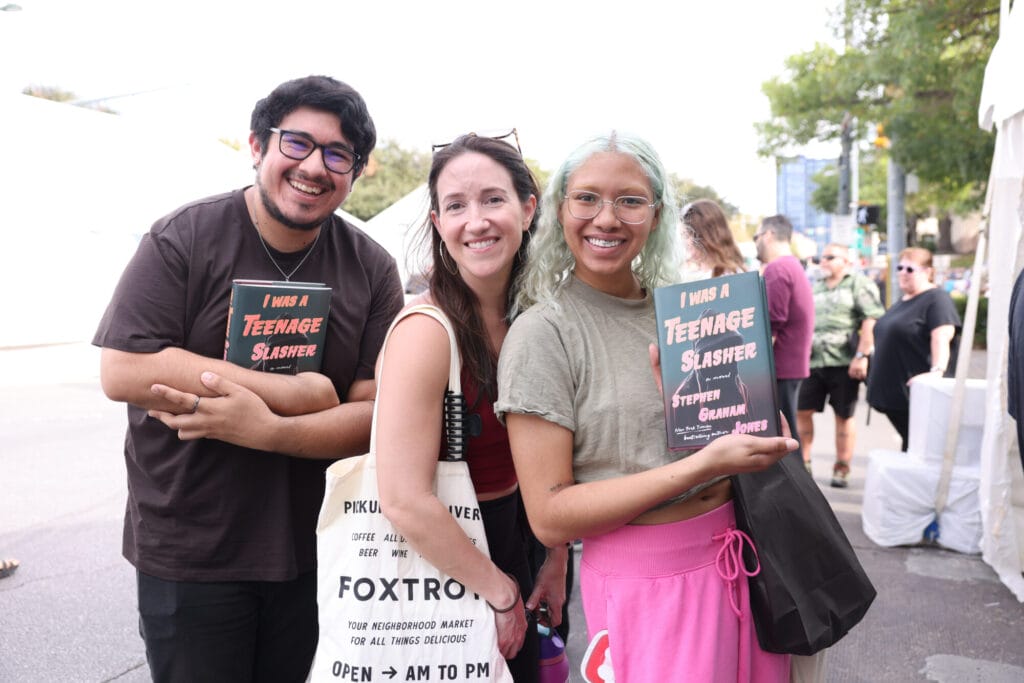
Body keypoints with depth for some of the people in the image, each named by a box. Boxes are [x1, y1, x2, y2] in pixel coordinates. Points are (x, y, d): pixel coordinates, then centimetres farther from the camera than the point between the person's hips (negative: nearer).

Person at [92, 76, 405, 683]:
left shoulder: (372, 269, -3)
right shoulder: (184, 239, -8)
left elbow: (375, 415, -8)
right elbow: (123, 371, -18)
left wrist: (266, 431, -25)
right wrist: (295, 392, -19)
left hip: (315, 554, 3)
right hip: (188, 557, -2)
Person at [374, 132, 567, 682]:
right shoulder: (427, 330, -23)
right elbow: (405, 501, -27)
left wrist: (556, 557, 3)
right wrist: (500, 592, -17)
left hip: (509, 542, 6)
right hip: (434, 564, -6)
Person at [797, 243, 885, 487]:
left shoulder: (858, 284, -1)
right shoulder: (815, 288, 19)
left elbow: (871, 320, -10)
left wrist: (862, 355, -17)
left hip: (844, 363, -5)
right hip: (813, 362, 5)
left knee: (844, 416, 3)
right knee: (802, 411, 1)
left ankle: (842, 469, 12)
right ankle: (802, 462, 13)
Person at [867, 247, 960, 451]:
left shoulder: (936, 299, -9)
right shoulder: (901, 302, 19)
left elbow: (941, 338, -22)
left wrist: (937, 371, -34)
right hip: (892, 390, 8)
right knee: (908, 442, 12)